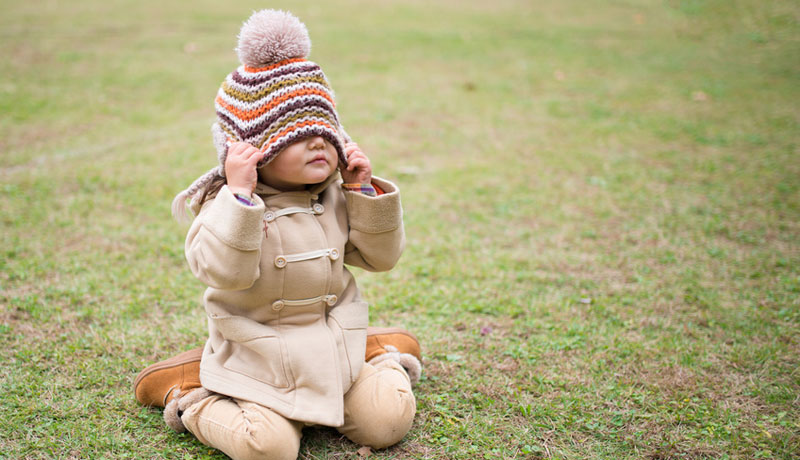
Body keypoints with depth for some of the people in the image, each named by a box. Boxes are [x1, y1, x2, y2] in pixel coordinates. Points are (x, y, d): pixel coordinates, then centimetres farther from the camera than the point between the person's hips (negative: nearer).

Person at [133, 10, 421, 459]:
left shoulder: (334, 201, 3)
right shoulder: (227, 203, -13)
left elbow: (381, 255, 4)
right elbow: (224, 271, -28)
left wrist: (364, 190, -7)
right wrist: (238, 194, -33)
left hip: (335, 350, 4)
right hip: (260, 361, -4)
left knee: (387, 420, -8)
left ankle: (381, 356, 24)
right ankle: (190, 398, 7)